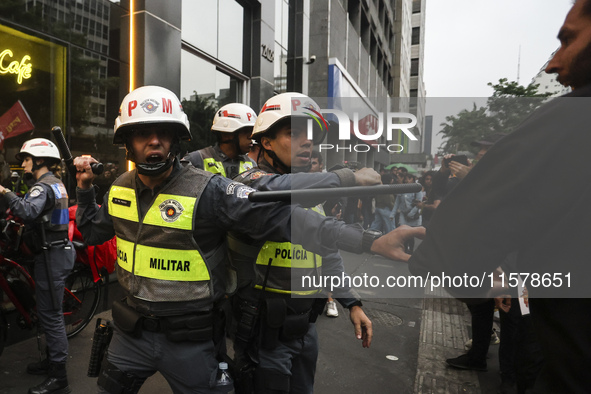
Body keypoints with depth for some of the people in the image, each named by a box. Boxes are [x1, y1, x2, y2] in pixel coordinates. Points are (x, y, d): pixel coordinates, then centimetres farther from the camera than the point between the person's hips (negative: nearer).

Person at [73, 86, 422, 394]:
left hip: (191, 340, -5)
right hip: (132, 332, 5)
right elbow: (94, 232, 19)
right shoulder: (120, 188, 0)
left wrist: (368, 241, -40)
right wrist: (85, 189, 4)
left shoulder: (207, 190, -21)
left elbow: (282, 217, -31)